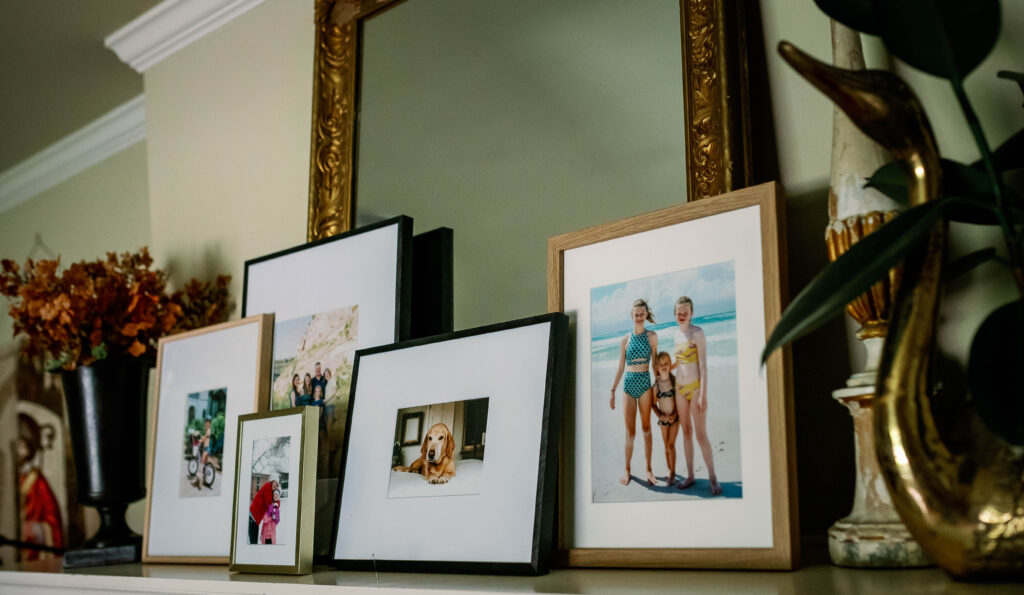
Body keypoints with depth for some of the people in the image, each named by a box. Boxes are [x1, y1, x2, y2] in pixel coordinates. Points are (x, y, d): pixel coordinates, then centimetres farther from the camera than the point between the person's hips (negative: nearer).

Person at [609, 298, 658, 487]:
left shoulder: (652, 336, 2)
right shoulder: (625, 340, 5)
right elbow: (620, 368, 9)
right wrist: (613, 390, 7)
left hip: (645, 383, -1)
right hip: (629, 384, 1)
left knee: (646, 429, 5)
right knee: (630, 431, 3)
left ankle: (649, 469, 13)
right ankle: (627, 469, 13)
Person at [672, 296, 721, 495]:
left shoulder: (697, 332, -12)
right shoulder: (677, 334, 9)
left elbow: (703, 364, -15)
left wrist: (703, 394, -18)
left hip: (696, 387, -7)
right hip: (680, 388, 7)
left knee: (701, 434, -6)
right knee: (686, 432, 10)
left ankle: (713, 478, 2)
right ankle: (690, 476, 17)